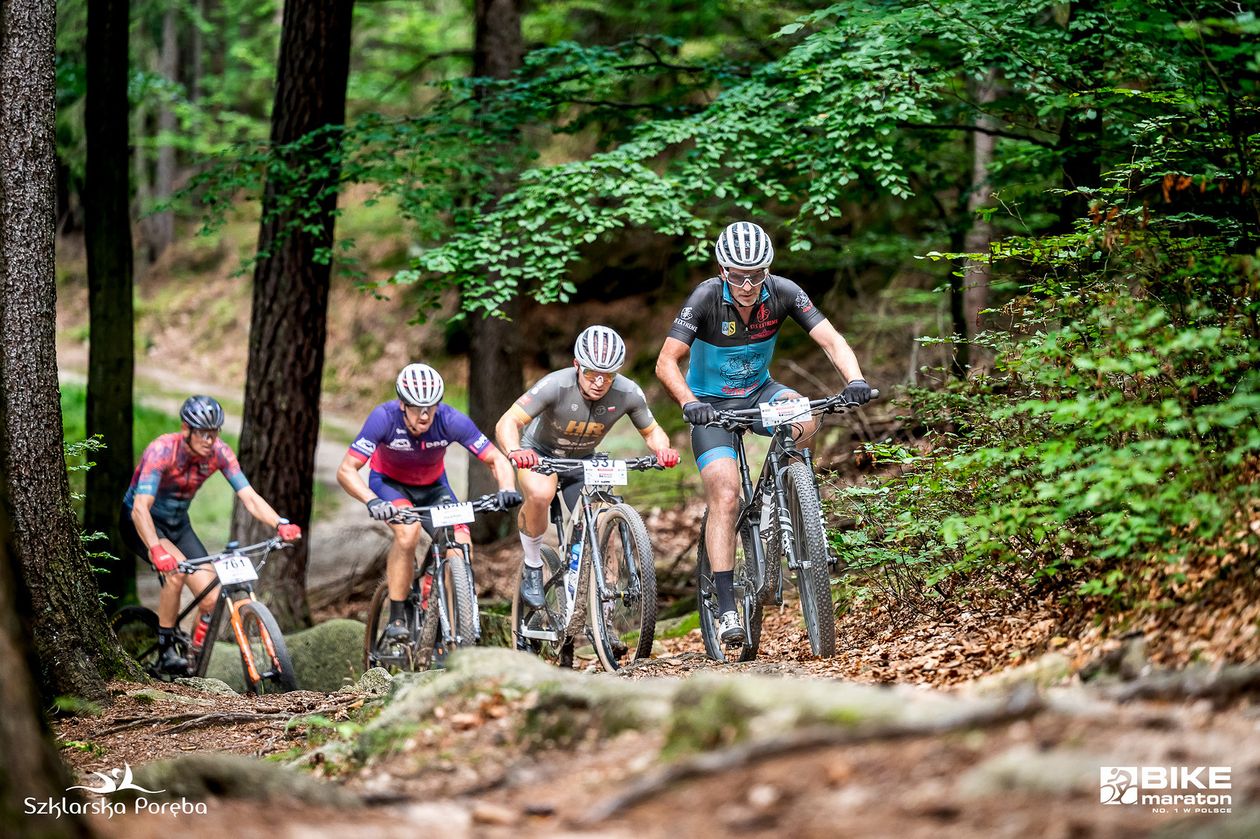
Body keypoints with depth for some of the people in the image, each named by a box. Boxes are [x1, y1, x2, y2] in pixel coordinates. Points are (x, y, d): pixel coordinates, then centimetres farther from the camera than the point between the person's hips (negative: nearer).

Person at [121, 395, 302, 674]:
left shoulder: (220, 453, -17)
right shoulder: (162, 450, -31)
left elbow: (249, 496, -23)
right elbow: (140, 508, -40)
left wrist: (281, 524, -41)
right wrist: (157, 550, -56)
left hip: (178, 523, 5)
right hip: (141, 523, -5)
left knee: (212, 598, -11)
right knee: (176, 570, -33)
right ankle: (166, 651, -19)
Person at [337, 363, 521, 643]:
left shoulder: (451, 421, -29)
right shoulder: (384, 418, -32)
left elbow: (497, 459, -22)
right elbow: (346, 470, -33)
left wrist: (506, 489, -42)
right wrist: (372, 501, -51)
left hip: (432, 486, 2)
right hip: (389, 483, -2)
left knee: (462, 546, -21)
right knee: (408, 531, -33)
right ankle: (396, 619, -20)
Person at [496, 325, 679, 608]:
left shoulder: (628, 394, -24)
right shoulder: (556, 385, -34)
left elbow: (651, 430, -8)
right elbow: (508, 423, -38)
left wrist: (663, 449, -31)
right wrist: (514, 452, -60)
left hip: (583, 459, 4)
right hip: (540, 452, -4)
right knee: (539, 495, -35)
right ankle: (532, 568, -12)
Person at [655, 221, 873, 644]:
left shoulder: (782, 292, -18)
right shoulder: (706, 298, -24)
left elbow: (830, 339, -22)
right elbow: (666, 362, -27)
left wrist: (855, 379, -41)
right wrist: (689, 403, -44)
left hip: (759, 392, 3)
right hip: (712, 403, -3)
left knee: (804, 419, -31)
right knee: (725, 498, -18)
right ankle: (726, 608, -15)